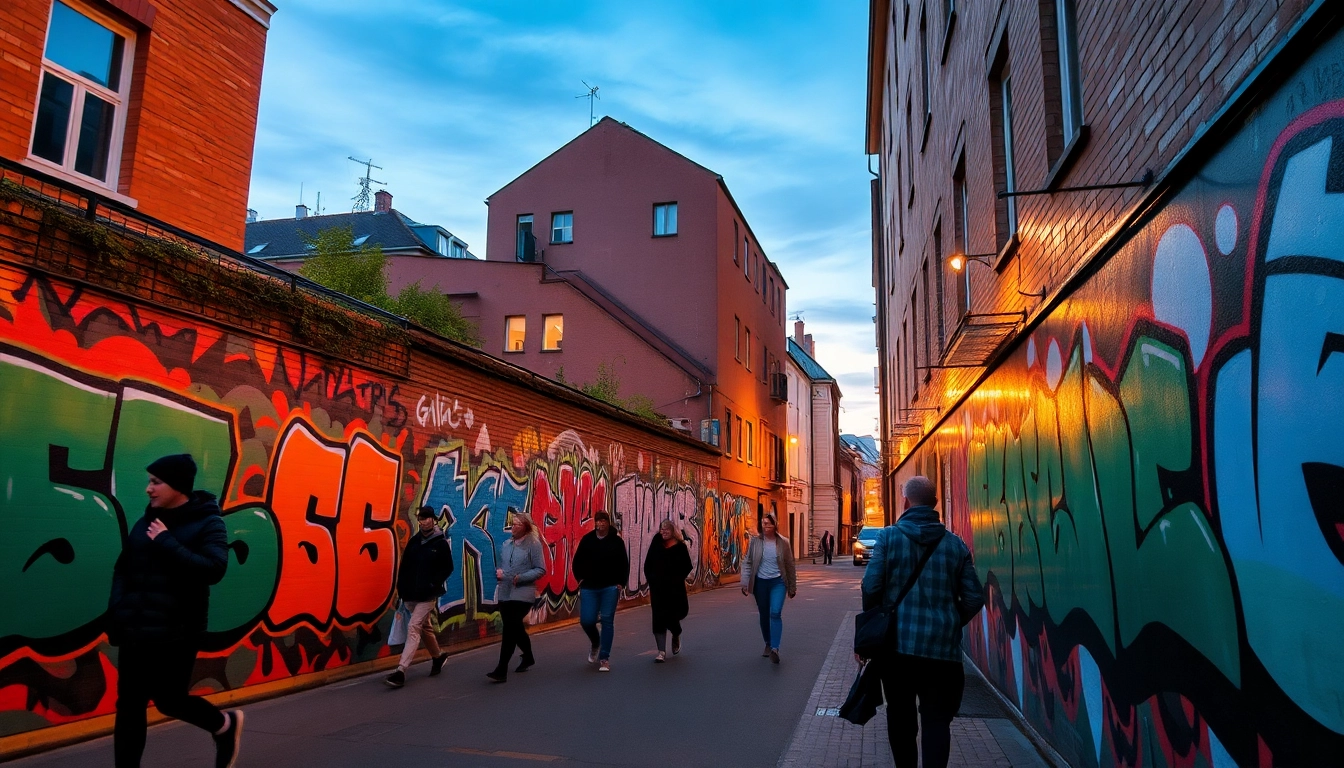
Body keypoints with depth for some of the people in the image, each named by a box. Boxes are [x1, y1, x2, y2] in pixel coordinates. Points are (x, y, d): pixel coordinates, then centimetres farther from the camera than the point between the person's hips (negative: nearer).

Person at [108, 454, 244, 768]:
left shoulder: (207, 523, -9)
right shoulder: (147, 522, 8)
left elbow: (213, 569, -23)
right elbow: (123, 569, 15)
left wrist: (166, 543, -21)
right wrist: (117, 612, 2)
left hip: (177, 634, -5)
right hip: (135, 632, 6)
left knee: (170, 700, 4)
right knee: (129, 707, 8)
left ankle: (225, 725, 31)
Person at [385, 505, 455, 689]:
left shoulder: (441, 543, -6)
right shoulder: (414, 541, 8)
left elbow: (447, 568, -5)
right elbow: (404, 566, 9)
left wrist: (433, 585, -15)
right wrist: (401, 588, 1)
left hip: (428, 596, -6)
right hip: (411, 595, 6)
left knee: (413, 628, -14)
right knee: (425, 627, 17)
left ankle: (400, 671, -16)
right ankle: (438, 656, 38)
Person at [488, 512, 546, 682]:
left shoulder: (533, 544, -7)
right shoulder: (507, 544, 10)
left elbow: (540, 570, -9)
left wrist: (521, 577, -19)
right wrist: (498, 571, 0)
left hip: (523, 593, -6)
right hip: (504, 593, 6)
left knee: (510, 628, -13)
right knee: (516, 628, 18)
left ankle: (501, 670, -10)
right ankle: (528, 657, 41)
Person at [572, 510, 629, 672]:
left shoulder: (616, 541, -1)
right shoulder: (587, 539, 1)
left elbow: (624, 564, 3)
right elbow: (577, 562, 10)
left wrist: (620, 583, -3)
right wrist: (580, 578, 3)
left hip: (610, 588, -1)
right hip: (589, 588, 1)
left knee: (607, 620, -3)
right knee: (587, 620, -4)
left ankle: (604, 658, 7)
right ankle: (596, 643, 29)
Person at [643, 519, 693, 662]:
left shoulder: (680, 547, -2)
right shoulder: (656, 544, 6)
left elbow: (687, 567, 0)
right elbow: (647, 565, 9)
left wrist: (677, 580, -10)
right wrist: (651, 579, -2)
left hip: (675, 589, -2)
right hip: (657, 588, 2)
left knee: (672, 616, 0)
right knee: (659, 618, -1)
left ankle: (676, 637, 35)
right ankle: (661, 651, 3)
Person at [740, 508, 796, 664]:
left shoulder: (783, 542, -4)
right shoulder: (755, 541, -4)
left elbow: (789, 565, 3)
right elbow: (747, 563, -3)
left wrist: (792, 587, 6)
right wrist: (745, 583, -11)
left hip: (778, 582, -2)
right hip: (760, 582, 2)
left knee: (775, 613, -18)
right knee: (764, 616, 12)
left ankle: (775, 648, -22)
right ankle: (768, 644, 30)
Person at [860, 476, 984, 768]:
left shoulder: (890, 536, -5)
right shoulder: (956, 543, 3)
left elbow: (871, 586, -11)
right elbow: (974, 598, 2)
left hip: (897, 642, -1)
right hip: (942, 646, 1)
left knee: (900, 713, 16)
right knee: (936, 719, 4)